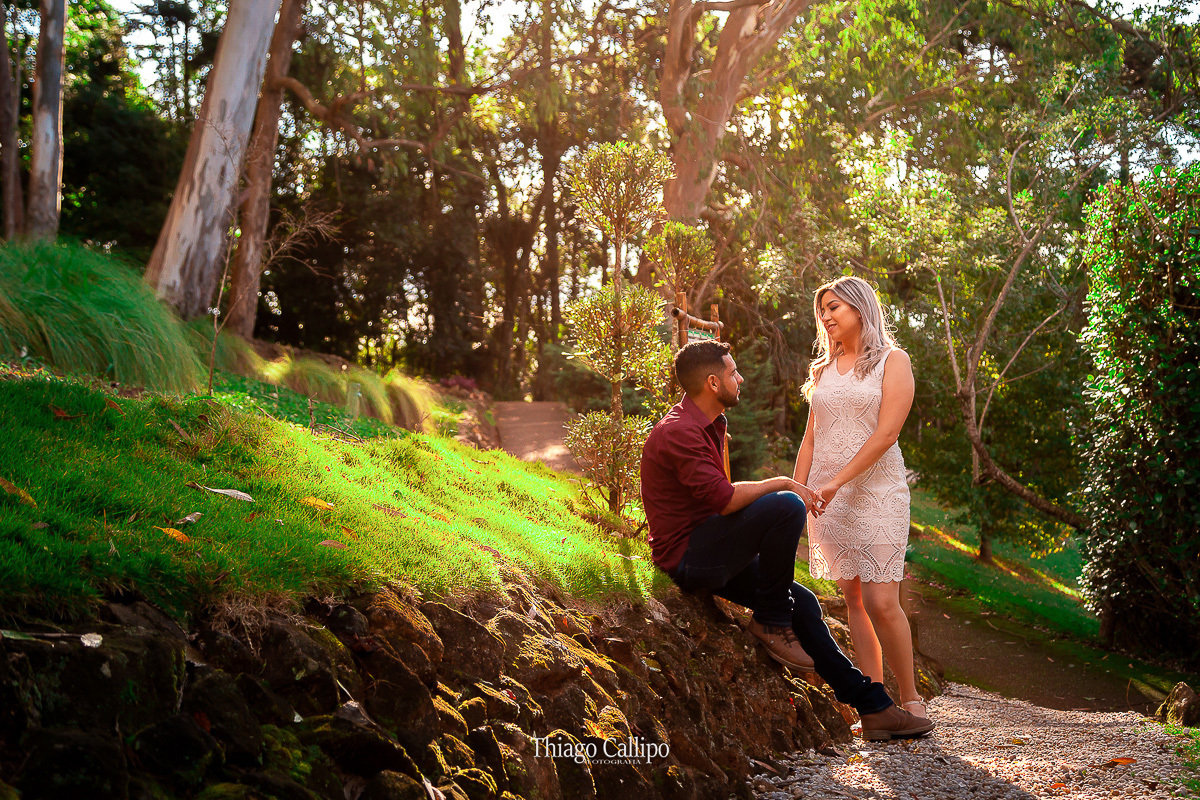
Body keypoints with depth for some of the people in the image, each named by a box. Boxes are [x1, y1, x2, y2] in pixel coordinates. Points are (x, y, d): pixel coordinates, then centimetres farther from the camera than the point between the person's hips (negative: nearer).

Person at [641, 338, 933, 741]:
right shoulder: (679, 432, -19)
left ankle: (872, 706, 15)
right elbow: (722, 498, -29)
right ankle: (771, 622, -8)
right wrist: (782, 483, -16)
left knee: (801, 601, 8)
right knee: (786, 506, -25)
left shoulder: (707, 426, 15)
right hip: (687, 556, -10)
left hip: (710, 554, 10)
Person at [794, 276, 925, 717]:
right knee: (853, 598, 5)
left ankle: (911, 698, 5)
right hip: (827, 498, 5)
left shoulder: (892, 361, 0)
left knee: (882, 602, -11)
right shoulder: (824, 369, 16)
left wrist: (836, 482, -18)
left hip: (875, 491, -5)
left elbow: (885, 434, -11)